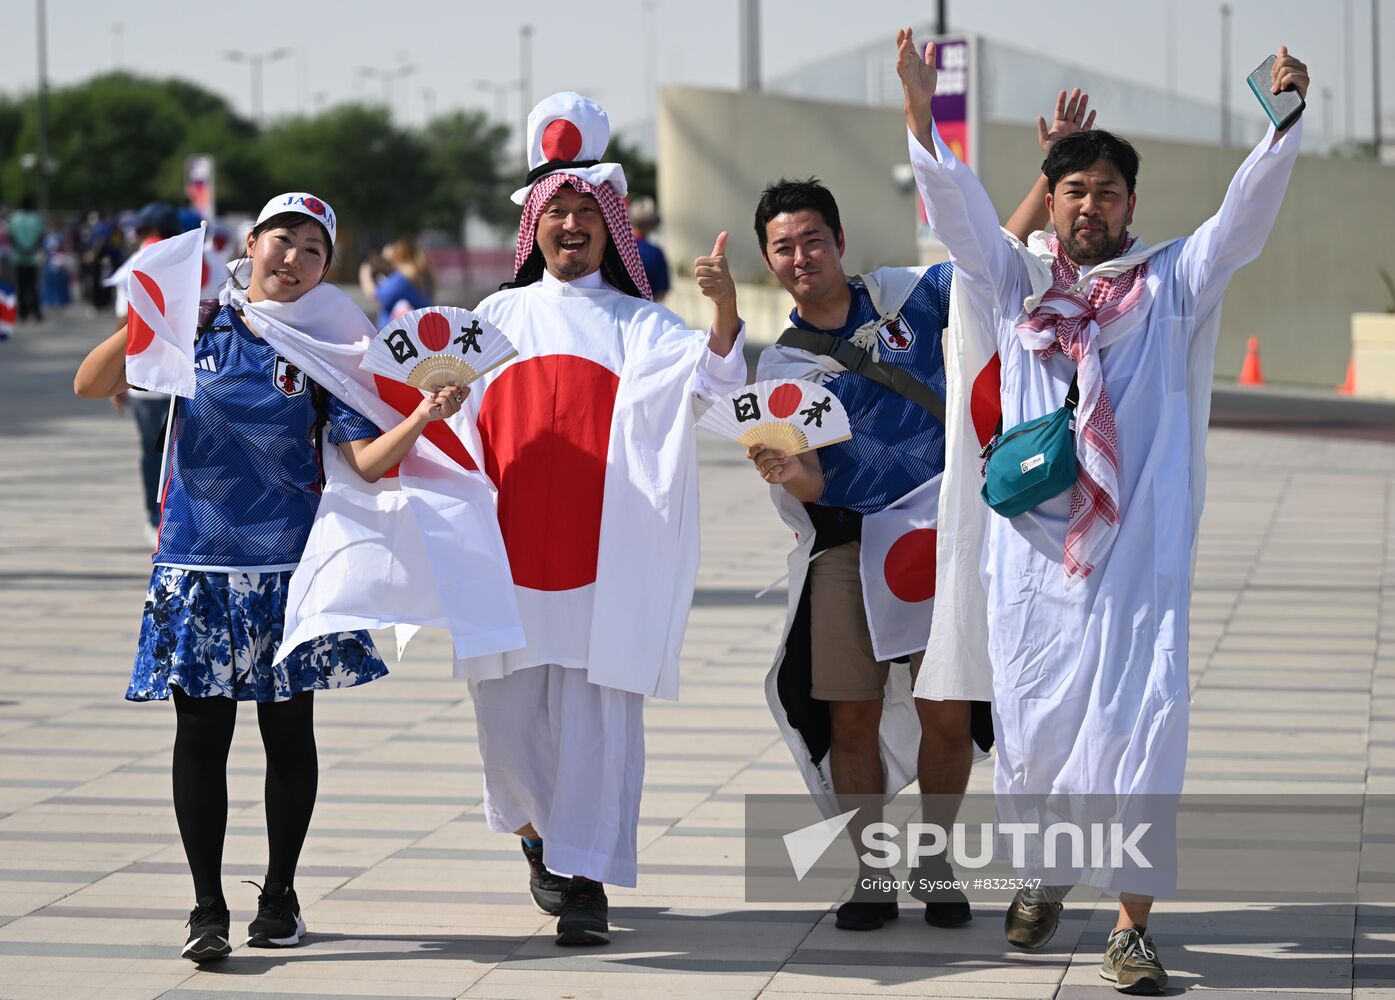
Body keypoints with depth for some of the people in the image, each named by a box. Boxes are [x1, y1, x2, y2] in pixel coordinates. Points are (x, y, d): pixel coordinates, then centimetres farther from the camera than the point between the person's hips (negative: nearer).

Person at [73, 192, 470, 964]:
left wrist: (424, 417, -25)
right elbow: (90, 386, -2)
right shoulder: (197, 328, 2)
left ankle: (279, 896, 20)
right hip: (197, 562, 0)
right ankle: (208, 907, 6)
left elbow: (368, 460, -7)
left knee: (289, 731, 7)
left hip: (288, 566, 0)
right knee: (201, 733, 0)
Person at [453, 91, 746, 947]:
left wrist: (725, 307, -28)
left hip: (604, 550, -2)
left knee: (595, 708, -8)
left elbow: (710, 375, -10)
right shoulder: (501, 316, 15)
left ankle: (584, 878, -6)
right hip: (512, 547, 2)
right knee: (510, 707, 4)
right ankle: (540, 833, 31)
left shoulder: (636, 324, 7)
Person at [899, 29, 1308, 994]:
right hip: (1034, 544, 1)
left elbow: (1246, 213, -2)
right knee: (1033, 721, 4)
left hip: (1140, 550, -1)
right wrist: (921, 114, -16)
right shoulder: (1015, 279, 12)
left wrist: (1284, 116, -17)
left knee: (1140, 724, -10)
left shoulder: (1172, 284, 9)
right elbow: (957, 205, -1)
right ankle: (1040, 876, 31)